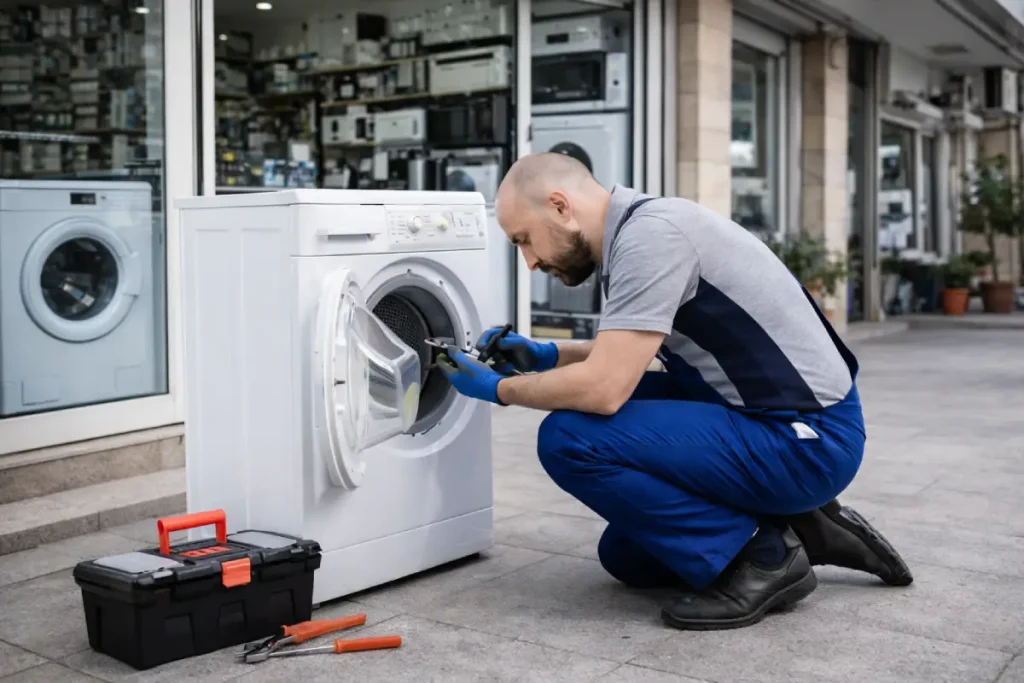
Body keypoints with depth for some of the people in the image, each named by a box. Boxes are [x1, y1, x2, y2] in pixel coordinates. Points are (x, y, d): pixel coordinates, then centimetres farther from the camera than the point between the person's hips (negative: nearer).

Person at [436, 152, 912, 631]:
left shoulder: (651, 232, -20)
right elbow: (626, 356, 25)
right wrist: (546, 355, 14)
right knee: (626, 556, 18)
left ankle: (761, 556, -8)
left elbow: (604, 388, -26)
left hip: (808, 439, -10)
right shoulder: (638, 229, 9)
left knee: (570, 439, -19)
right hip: (758, 416, 10)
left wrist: (500, 388, -9)